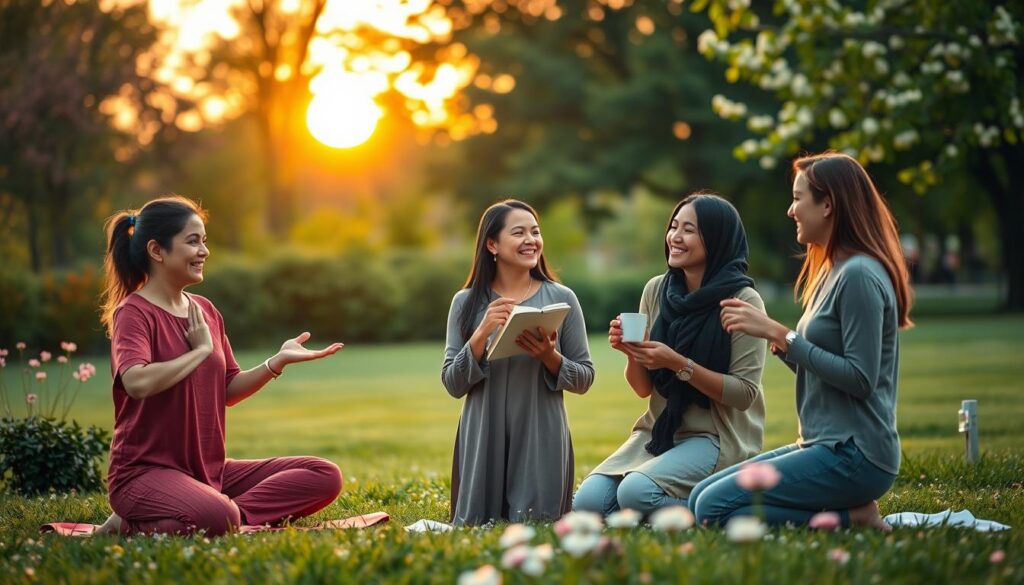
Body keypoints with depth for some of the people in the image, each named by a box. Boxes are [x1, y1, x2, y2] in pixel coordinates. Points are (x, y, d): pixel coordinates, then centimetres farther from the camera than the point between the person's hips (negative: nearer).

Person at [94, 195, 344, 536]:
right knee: (217, 518, -39)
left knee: (325, 476, -4)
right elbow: (138, 383, -30)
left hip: (211, 470, 8)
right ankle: (131, 525, -12)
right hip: (147, 471, -8)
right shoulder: (133, 312, -10)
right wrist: (201, 350, -15)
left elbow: (229, 391, 16)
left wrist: (278, 361, 1)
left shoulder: (205, 311, 12)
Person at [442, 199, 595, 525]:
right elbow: (452, 385, -2)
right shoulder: (467, 302, 2)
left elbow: (585, 379, 4)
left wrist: (550, 357, -17)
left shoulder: (561, 299, 0)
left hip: (542, 440, -1)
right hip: (483, 440, 1)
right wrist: (482, 333, -17)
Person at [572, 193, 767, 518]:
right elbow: (644, 388, 10)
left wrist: (678, 363, -23)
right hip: (659, 430, 6)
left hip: (718, 438, -6)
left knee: (635, 491, -30)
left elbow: (745, 394, -13)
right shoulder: (656, 290, 5)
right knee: (588, 501, -16)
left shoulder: (742, 301, -10)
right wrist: (631, 353, -12)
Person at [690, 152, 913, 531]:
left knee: (714, 508, -16)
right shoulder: (832, 272, 16)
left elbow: (860, 379, -20)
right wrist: (777, 342, 3)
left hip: (854, 455, -10)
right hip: (824, 444, 10)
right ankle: (847, 511, 5)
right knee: (700, 496, 7)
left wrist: (780, 334, -18)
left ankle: (851, 518, -7)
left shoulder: (859, 275, -15)